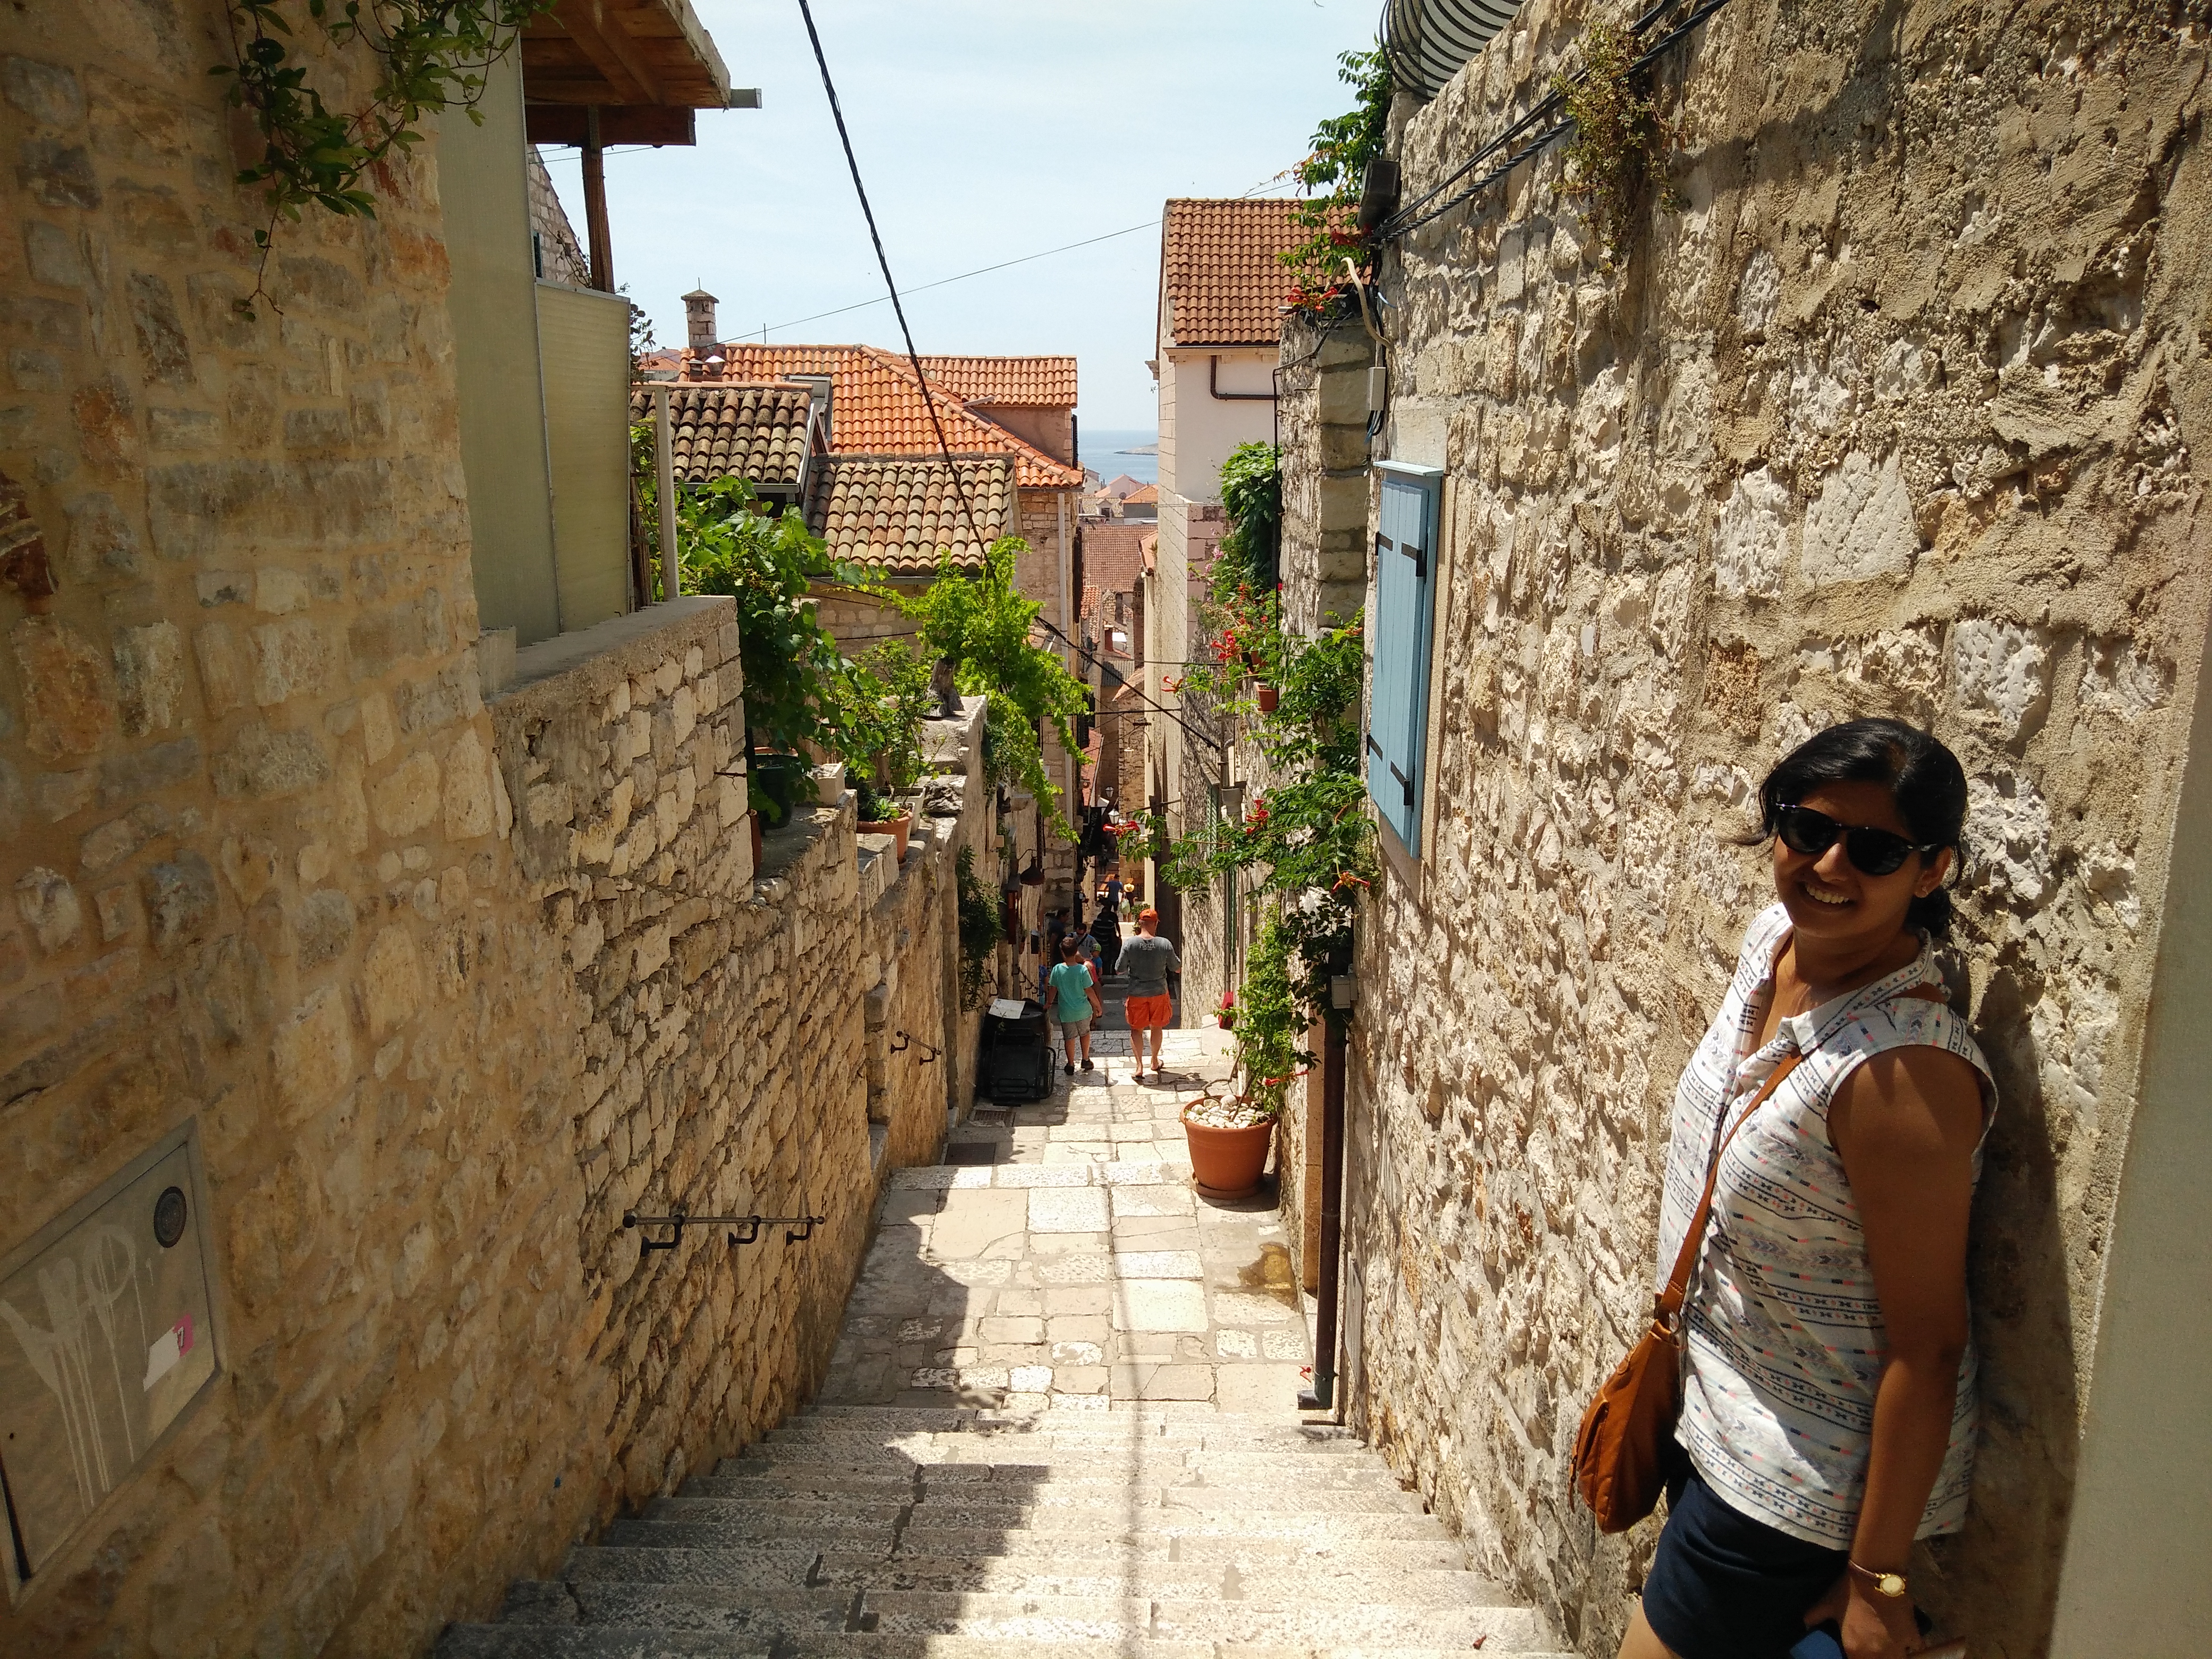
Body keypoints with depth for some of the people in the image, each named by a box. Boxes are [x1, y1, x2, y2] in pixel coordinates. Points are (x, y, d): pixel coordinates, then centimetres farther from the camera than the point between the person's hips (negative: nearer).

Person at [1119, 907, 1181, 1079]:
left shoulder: (1129, 944, -12)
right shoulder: (1165, 944, -10)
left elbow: (1120, 969, -4)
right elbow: (1177, 968, 2)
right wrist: (1181, 968, 24)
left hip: (1137, 994, -1)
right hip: (1159, 992, 1)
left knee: (1137, 1029, 10)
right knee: (1157, 1027, 20)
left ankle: (1140, 1066, 0)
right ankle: (1155, 1062, 33)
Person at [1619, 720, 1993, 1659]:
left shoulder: (1906, 1072, -30)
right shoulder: (1779, 935, -7)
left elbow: (1927, 1350, -23)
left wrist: (1875, 1579, -15)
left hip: (1800, 1485, -7)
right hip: (1714, 1411, 7)